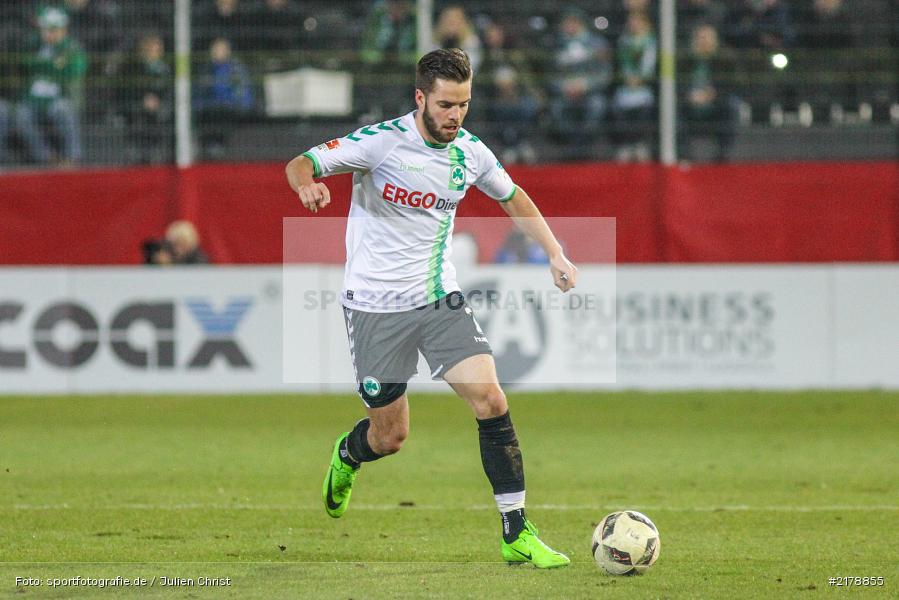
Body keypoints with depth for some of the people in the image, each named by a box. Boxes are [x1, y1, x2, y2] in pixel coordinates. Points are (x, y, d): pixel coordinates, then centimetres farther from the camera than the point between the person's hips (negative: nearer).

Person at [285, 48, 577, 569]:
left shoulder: (471, 152, -1)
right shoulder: (381, 141, -15)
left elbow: (512, 196, 19)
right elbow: (301, 163, -15)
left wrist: (556, 254, 14)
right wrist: (306, 183, -40)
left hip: (440, 298, 3)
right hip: (376, 305, -3)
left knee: (491, 402, -14)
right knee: (390, 437, 4)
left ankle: (517, 534, -8)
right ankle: (347, 455, 43)